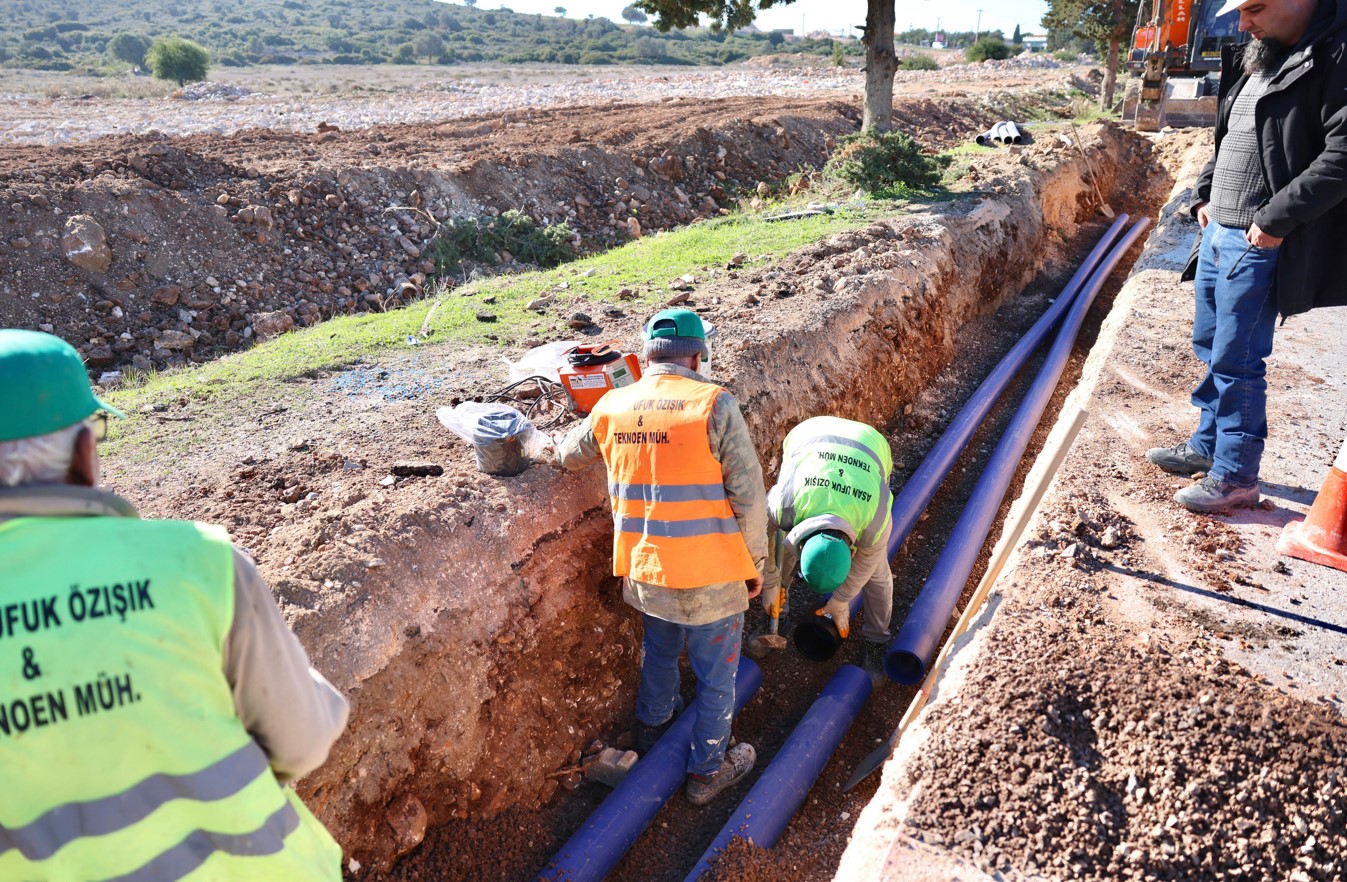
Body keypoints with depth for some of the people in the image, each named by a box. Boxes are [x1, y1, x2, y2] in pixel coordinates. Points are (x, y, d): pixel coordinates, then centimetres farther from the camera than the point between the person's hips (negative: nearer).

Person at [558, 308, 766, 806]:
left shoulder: (611, 407, -3)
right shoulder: (714, 405, -17)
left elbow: (569, 456, 17)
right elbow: (749, 496, -15)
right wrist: (755, 563, -2)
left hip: (642, 570, 5)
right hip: (709, 575, -5)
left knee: (659, 650, 31)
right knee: (716, 673, 16)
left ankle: (652, 726, 55)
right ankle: (708, 770, 33)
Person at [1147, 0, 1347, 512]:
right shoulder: (1254, 58, 13)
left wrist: (1276, 219, -20)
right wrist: (1203, 194, 13)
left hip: (1259, 243, -9)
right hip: (1218, 230, 9)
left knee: (1236, 362, -3)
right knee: (1210, 347, 17)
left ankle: (1235, 477, 9)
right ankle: (1207, 446, 32)